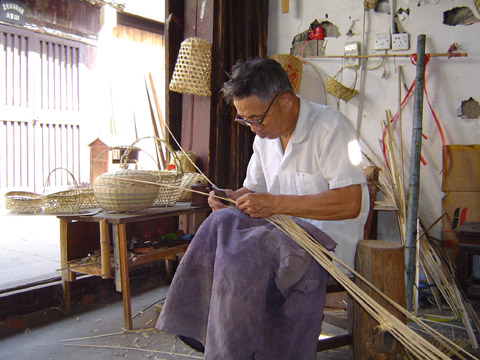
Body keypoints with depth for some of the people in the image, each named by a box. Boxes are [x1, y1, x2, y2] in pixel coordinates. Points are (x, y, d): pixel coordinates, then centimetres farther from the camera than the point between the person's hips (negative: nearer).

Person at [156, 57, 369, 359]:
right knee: (222, 222, -21)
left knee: (251, 250, -31)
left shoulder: (331, 127, -13)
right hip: (286, 229, 7)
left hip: (329, 236, -7)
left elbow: (351, 204, -21)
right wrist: (231, 198, -5)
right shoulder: (265, 135, 11)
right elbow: (254, 188, 20)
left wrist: (276, 203, -24)